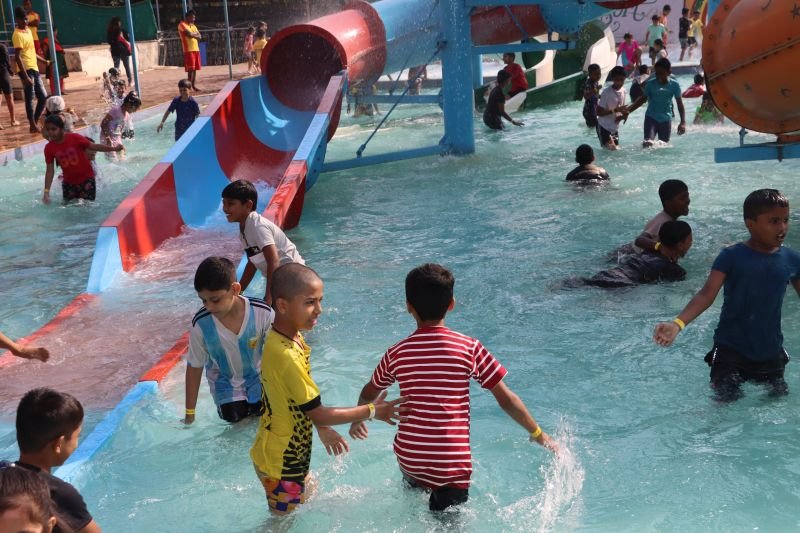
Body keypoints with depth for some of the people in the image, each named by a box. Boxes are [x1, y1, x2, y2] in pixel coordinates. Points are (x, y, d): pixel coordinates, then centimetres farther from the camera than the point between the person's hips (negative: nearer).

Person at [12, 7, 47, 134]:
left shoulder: (28, 30, 14)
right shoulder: (17, 35, -13)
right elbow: (18, 57, -19)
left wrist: (45, 61, 30)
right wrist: (25, 76, -24)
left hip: (34, 69, 9)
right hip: (26, 70, -9)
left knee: (43, 96, 9)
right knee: (30, 99, -5)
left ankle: (34, 122, 18)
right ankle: (33, 126, 1)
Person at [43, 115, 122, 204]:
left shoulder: (75, 138, -17)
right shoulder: (49, 148, -9)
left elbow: (94, 147, -13)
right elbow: (50, 171, -4)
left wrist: (114, 148, -23)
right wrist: (46, 191, -10)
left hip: (86, 179, -3)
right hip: (68, 182, 3)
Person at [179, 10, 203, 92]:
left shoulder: (193, 26, 20)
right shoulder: (182, 25, -3)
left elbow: (200, 36, 10)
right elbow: (189, 34, -17)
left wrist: (192, 34, -7)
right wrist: (195, 34, 2)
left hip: (196, 49, 7)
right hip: (188, 50, -7)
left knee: (195, 69, 8)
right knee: (190, 69, -11)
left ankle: (194, 85, 13)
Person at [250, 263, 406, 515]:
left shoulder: (291, 338, -3)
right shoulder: (284, 355, -32)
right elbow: (317, 413, -26)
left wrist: (323, 429, 17)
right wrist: (373, 411, -18)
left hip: (291, 455, 9)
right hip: (281, 463, -9)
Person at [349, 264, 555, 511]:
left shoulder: (397, 353, -1)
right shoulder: (469, 348, -8)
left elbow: (369, 393, 17)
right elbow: (506, 398, -3)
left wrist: (358, 421, 37)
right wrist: (537, 434, 11)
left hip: (408, 457, 4)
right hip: (452, 465, -3)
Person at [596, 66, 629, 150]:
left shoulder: (623, 90, 3)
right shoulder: (607, 92, -18)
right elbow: (599, 112, -20)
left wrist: (624, 114, -9)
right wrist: (615, 110, -30)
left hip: (615, 127, 7)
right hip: (604, 127, -7)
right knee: (611, 149, -14)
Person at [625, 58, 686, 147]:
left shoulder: (674, 85, -3)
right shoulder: (651, 84, -3)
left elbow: (680, 104, 2)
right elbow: (642, 99, 6)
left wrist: (683, 122, -4)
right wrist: (628, 110, -3)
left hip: (666, 119, 1)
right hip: (651, 117, -1)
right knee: (648, 142, -21)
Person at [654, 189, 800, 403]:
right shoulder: (732, 257, -13)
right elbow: (707, 294, -20)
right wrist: (677, 324, -35)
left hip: (771, 353, 4)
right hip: (730, 350, -4)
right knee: (726, 401, -5)